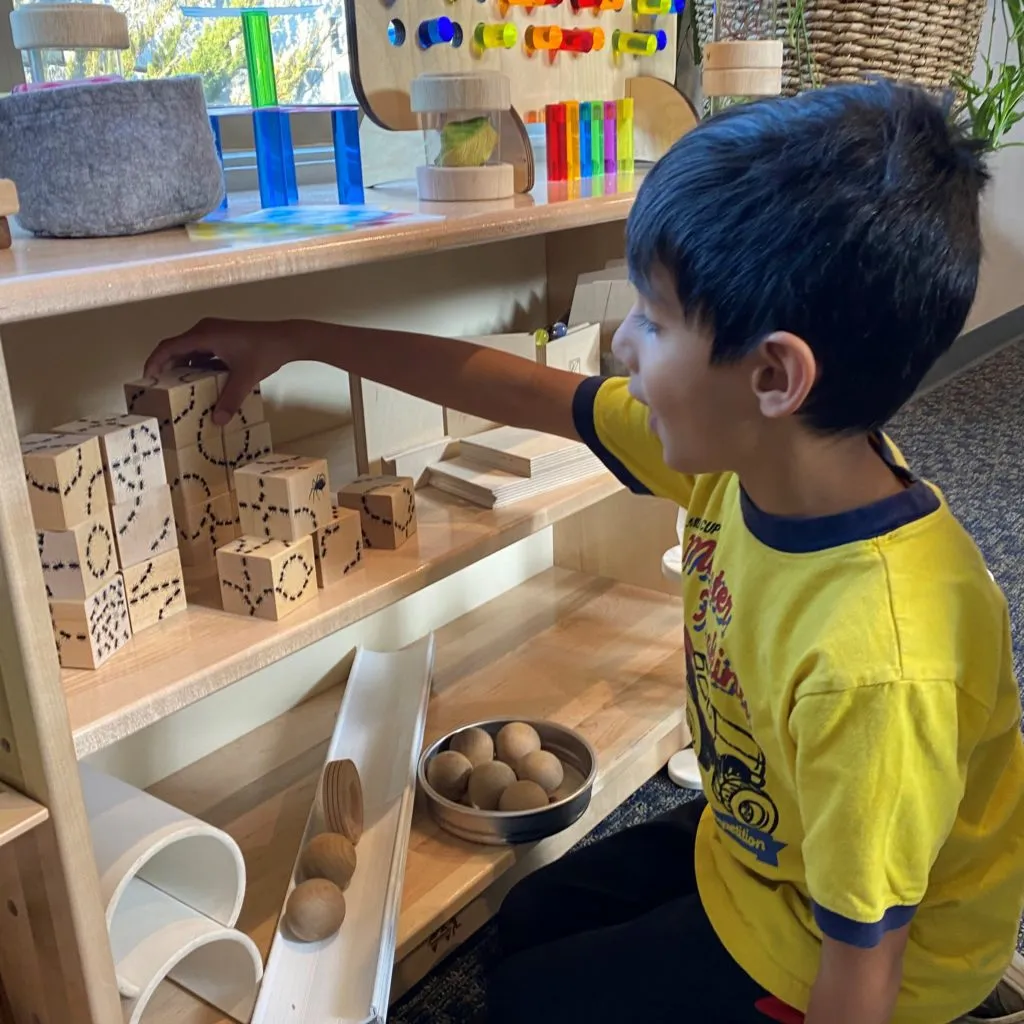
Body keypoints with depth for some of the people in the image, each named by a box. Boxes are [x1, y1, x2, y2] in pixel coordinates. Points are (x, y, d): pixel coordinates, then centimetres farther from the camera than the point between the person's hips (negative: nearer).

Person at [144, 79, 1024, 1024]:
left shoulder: (877, 661, -41)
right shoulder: (752, 444, -19)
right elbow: (529, 393, -9)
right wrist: (298, 340, -3)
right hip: (748, 840, 7)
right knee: (531, 920, 21)